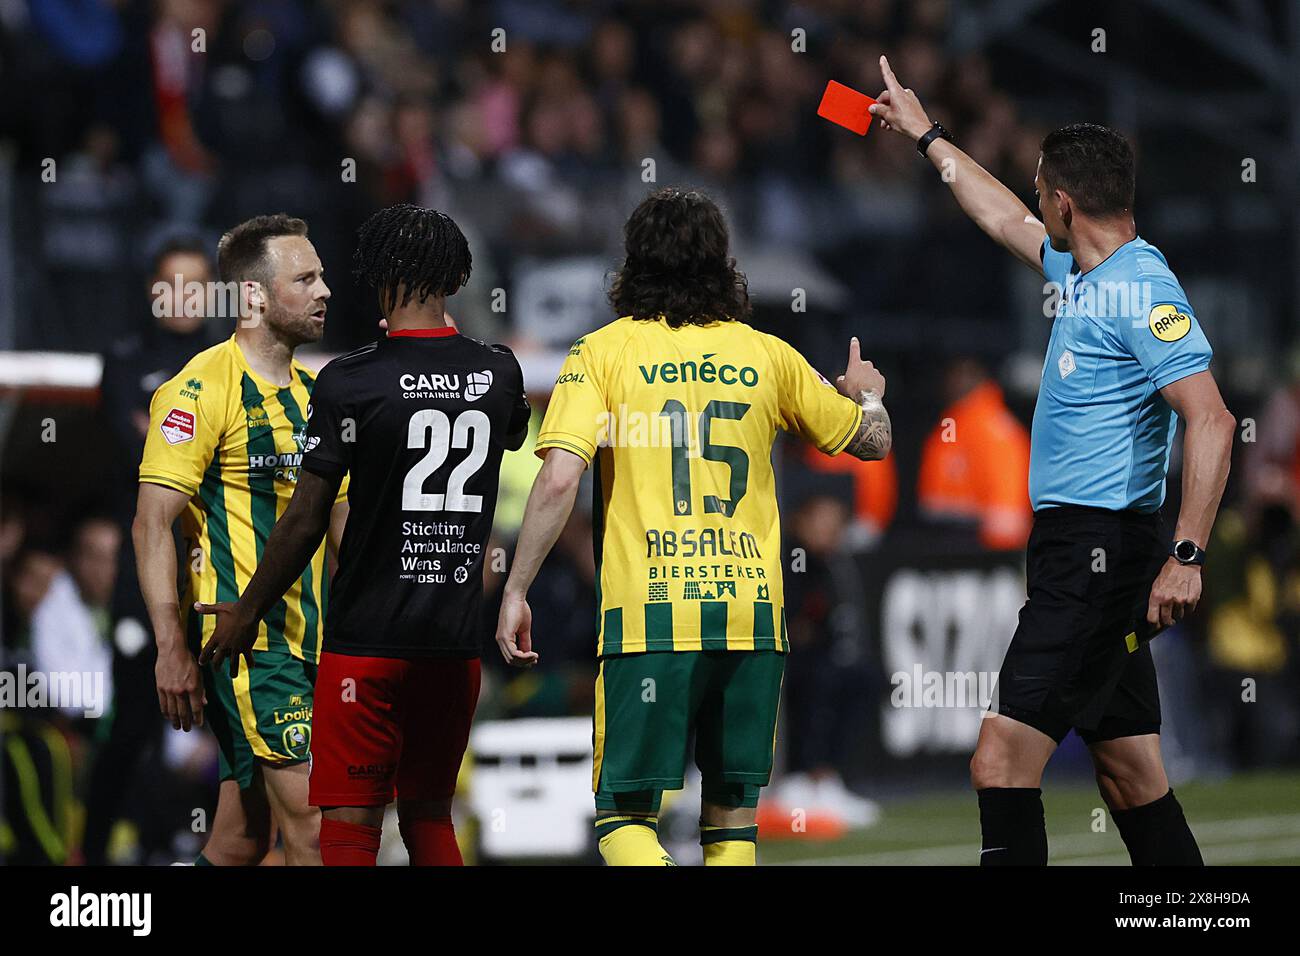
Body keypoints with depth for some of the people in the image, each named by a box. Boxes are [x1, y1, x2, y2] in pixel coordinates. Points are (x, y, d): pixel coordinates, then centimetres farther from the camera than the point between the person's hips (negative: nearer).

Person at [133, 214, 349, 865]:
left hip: (307, 640, 8)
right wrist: (173, 650, -20)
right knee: (313, 824, -15)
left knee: (242, 841, 9)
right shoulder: (202, 389, -9)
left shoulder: (314, 393, 17)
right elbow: (152, 525, -13)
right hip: (243, 636, -8)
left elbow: (340, 519, 25)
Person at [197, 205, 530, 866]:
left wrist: (247, 612, 6)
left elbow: (305, 521, -6)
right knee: (429, 817, 15)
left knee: (350, 828, -2)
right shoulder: (499, 373, 2)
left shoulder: (349, 383, -11)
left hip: (367, 638, -5)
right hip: (457, 638, 5)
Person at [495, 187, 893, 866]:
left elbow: (559, 479, -10)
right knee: (732, 819, 12)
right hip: (752, 611, 3)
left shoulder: (604, 351, 1)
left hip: (649, 612, -3)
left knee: (626, 811, 1)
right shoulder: (766, 356, 9)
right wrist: (867, 395, 43)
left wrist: (516, 591, -3)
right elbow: (871, 440, 21)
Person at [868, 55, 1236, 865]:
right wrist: (926, 135, 43)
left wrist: (1187, 556, -28)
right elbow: (1006, 222, 34)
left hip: (1098, 551, -10)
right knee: (1131, 780, 10)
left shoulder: (1140, 291, -15)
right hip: (1077, 548, 10)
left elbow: (1212, 422, -23)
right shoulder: (1085, 273, 14)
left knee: (1003, 762, -15)